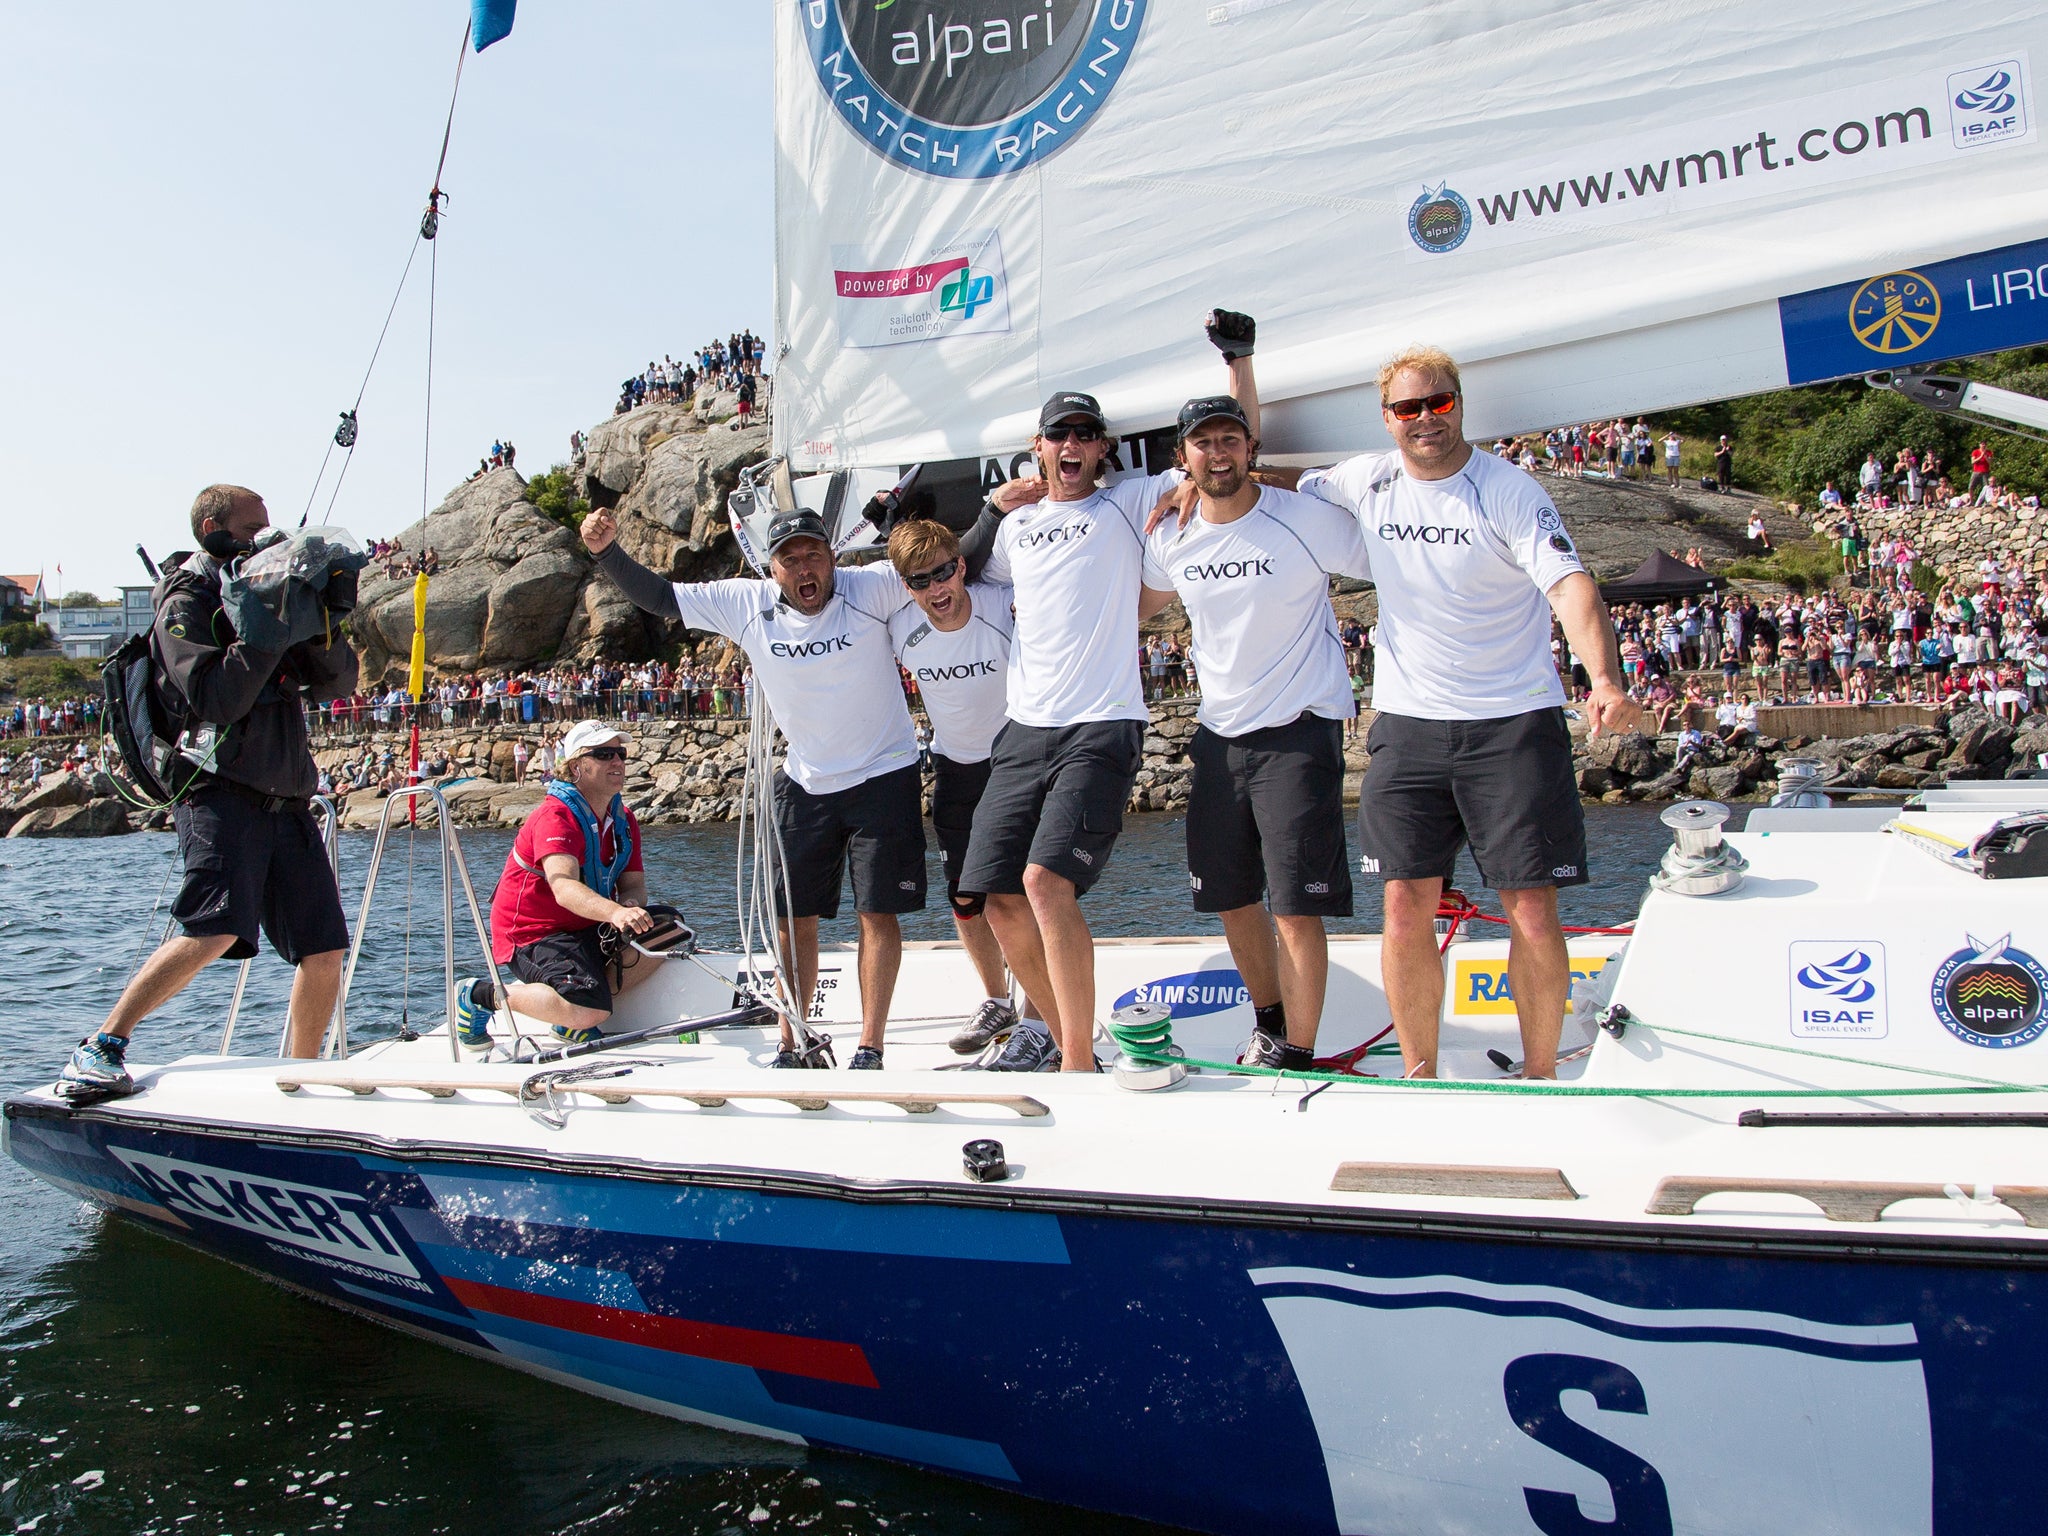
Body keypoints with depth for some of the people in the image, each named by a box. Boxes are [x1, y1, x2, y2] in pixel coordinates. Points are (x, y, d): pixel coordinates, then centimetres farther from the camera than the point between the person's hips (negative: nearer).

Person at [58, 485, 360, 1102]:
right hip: (221, 791, -7)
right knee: (216, 929, -25)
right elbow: (218, 700, -16)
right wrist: (263, 633, -21)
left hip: (286, 798, 7)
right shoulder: (186, 604, -1)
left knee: (326, 948, 4)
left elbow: (335, 685, 15)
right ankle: (100, 1048, -12)